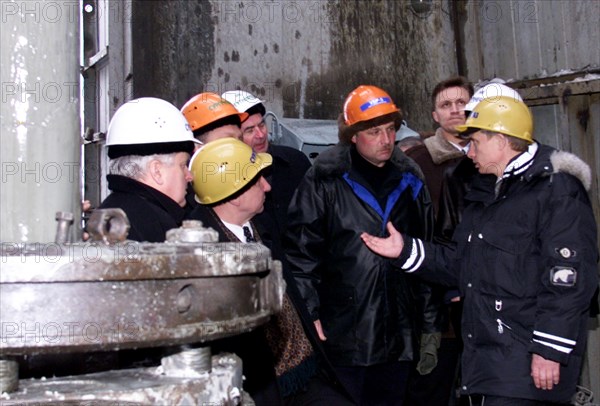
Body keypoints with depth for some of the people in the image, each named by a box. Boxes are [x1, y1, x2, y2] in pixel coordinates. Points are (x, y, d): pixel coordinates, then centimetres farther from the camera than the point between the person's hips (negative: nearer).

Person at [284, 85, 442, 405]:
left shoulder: (409, 181, 8)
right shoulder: (325, 181, -8)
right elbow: (300, 250, -7)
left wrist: (430, 326, 14)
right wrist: (309, 314, -12)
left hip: (397, 341, 5)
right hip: (341, 339, -4)